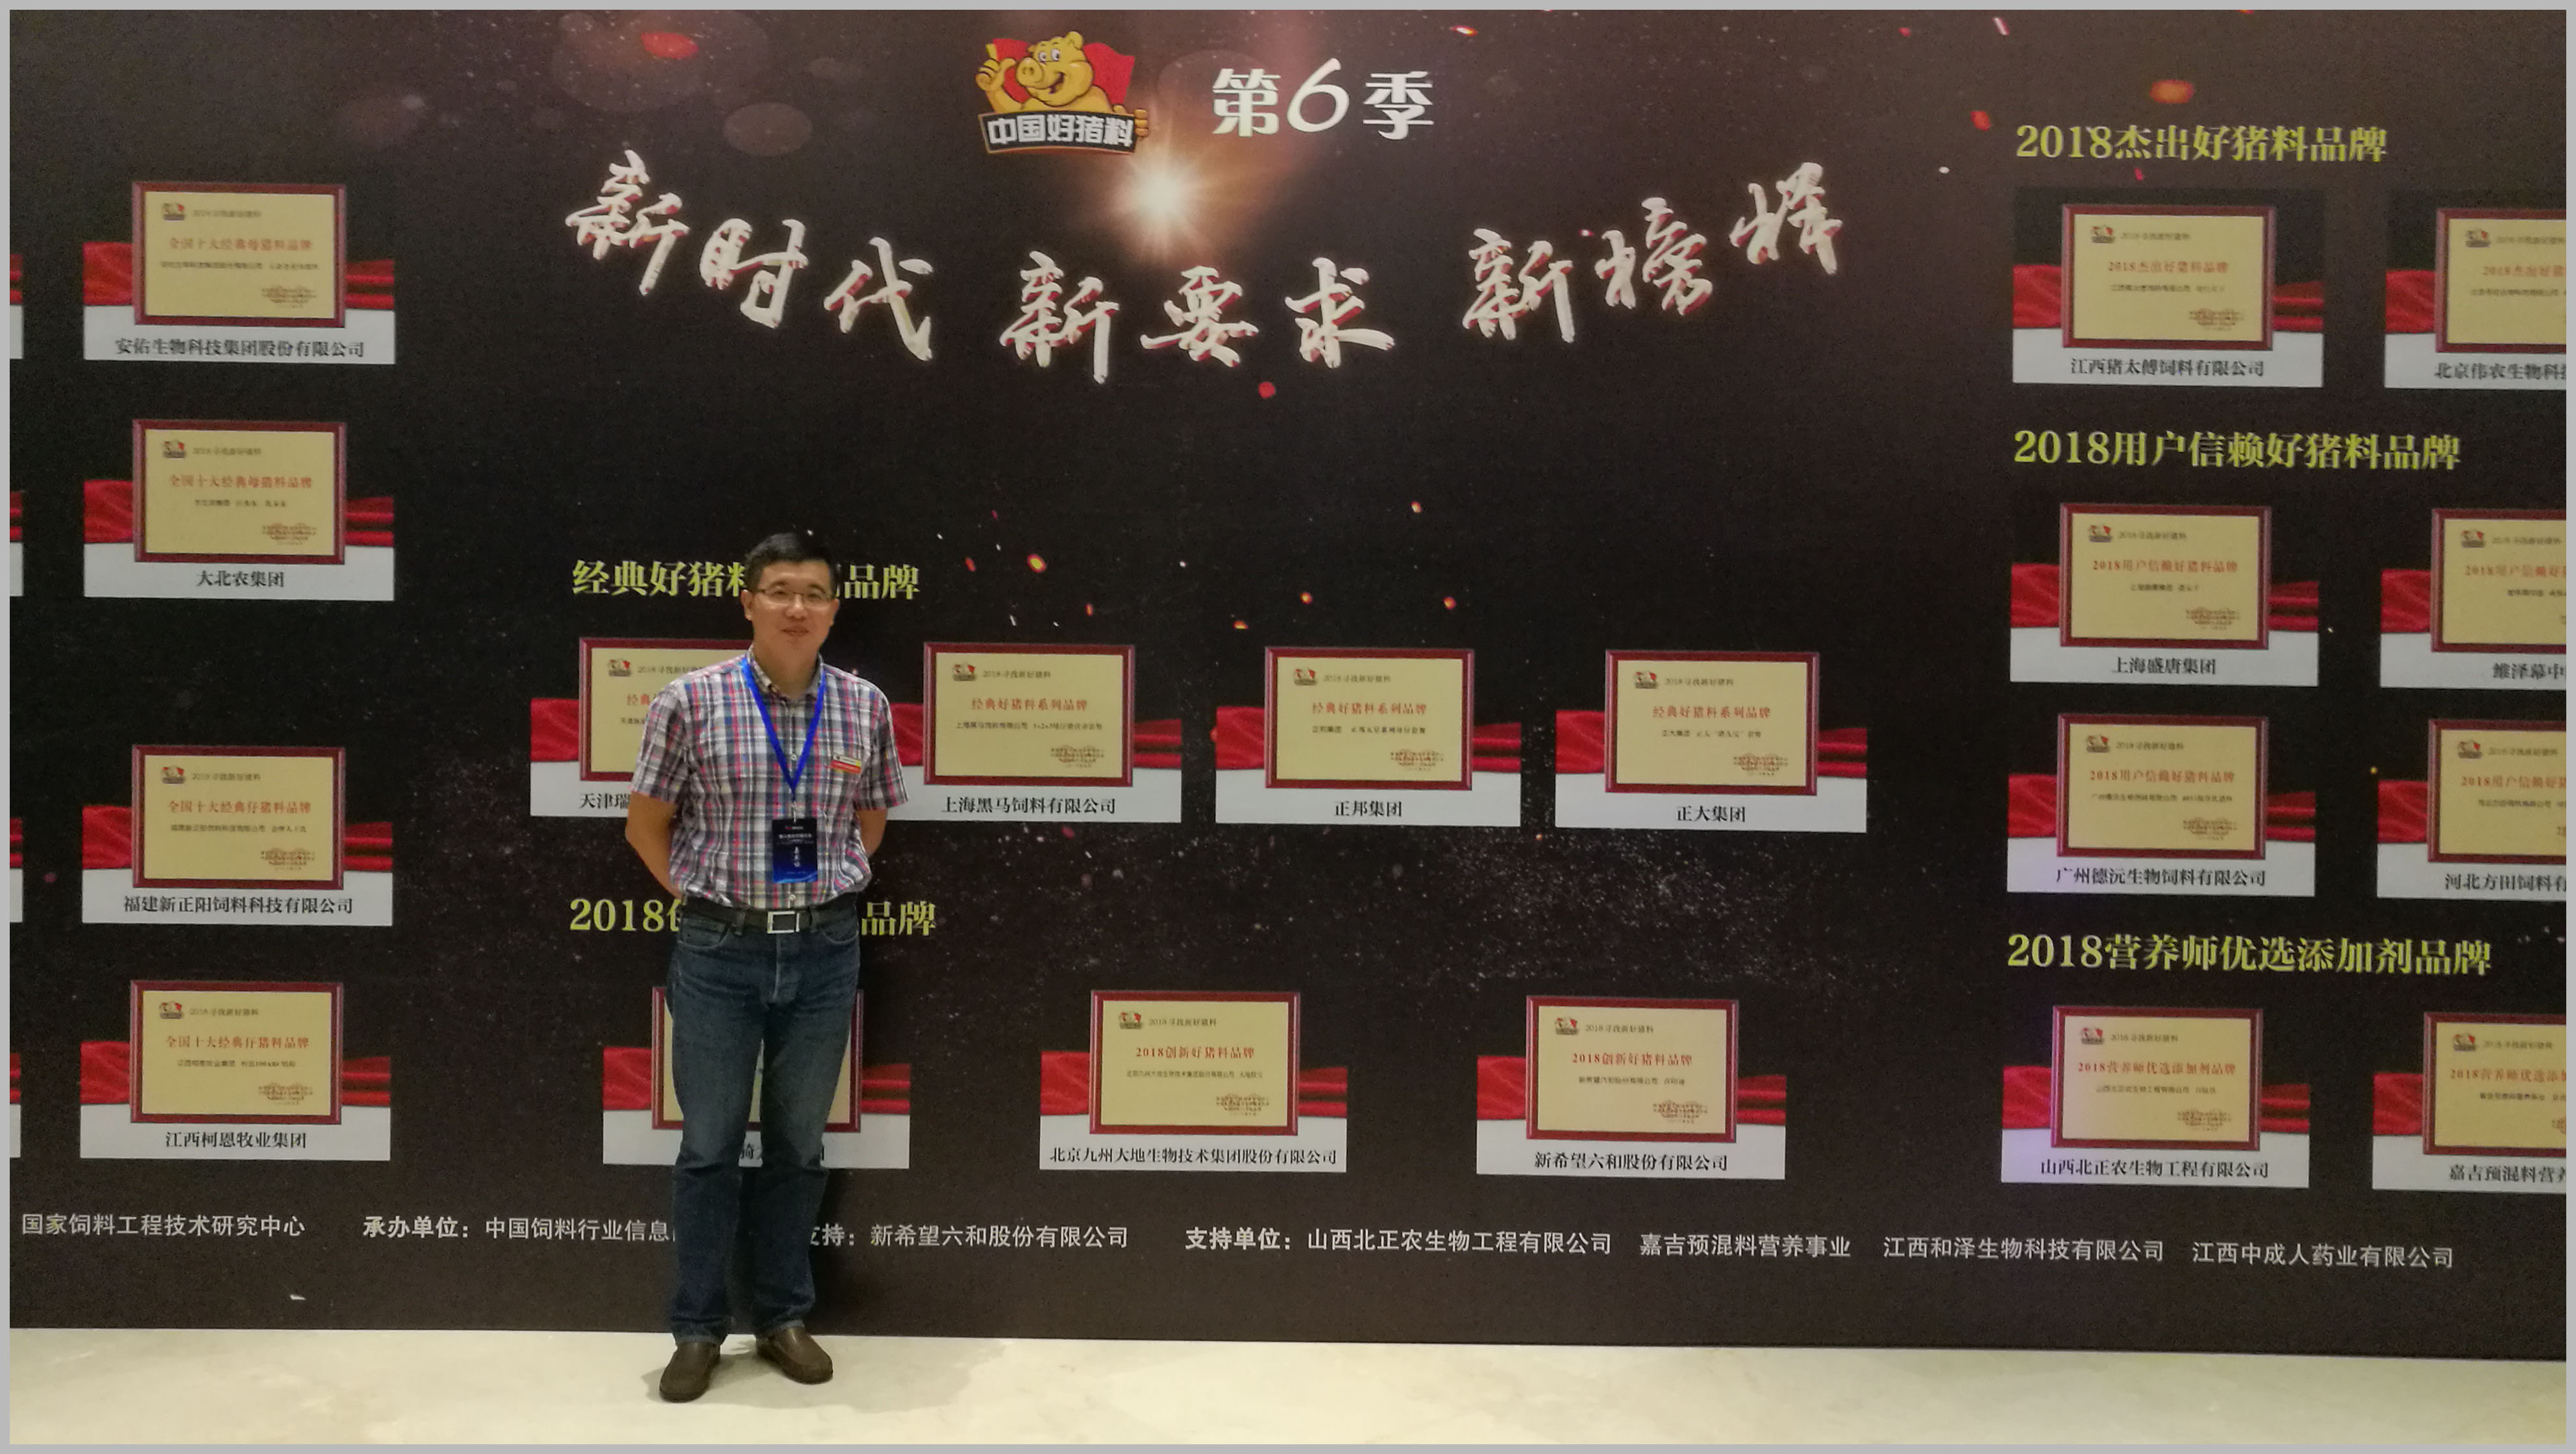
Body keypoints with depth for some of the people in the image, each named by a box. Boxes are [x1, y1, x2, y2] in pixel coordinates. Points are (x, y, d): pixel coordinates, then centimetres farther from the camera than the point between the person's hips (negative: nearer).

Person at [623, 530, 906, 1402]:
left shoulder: (866, 708, -1)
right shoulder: (691, 701, -8)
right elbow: (646, 824, 2)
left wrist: (823, 896, 9)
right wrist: (702, 900, 1)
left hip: (825, 951, 2)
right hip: (719, 950, -2)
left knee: (799, 1143, 13)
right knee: (710, 1143, 9)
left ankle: (783, 1317, 28)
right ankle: (697, 1328, 24)